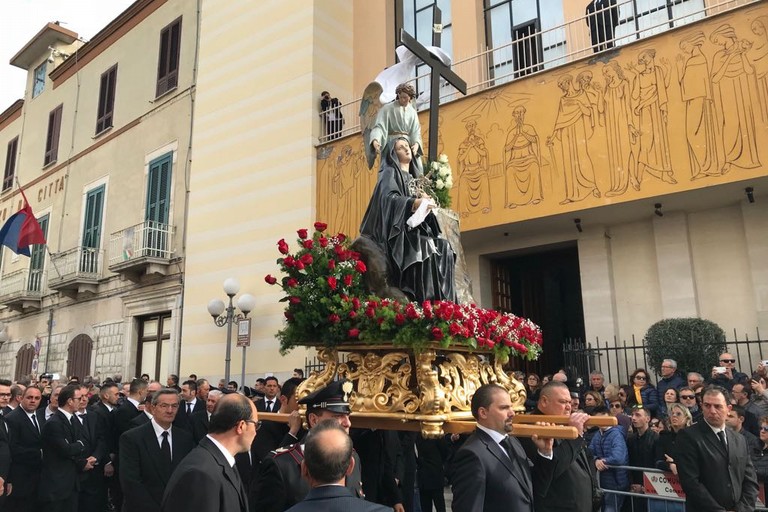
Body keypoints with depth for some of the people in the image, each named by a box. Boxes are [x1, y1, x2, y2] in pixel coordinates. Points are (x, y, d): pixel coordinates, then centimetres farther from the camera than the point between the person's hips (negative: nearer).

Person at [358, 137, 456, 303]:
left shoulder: (414, 177, 29)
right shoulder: (390, 172, 6)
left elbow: (423, 202, 25)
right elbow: (389, 197, -14)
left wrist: (427, 202, 1)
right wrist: (414, 202, -27)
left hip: (417, 227, 7)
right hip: (401, 228, -7)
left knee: (444, 249, -17)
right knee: (423, 251, -31)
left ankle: (440, 301, -21)